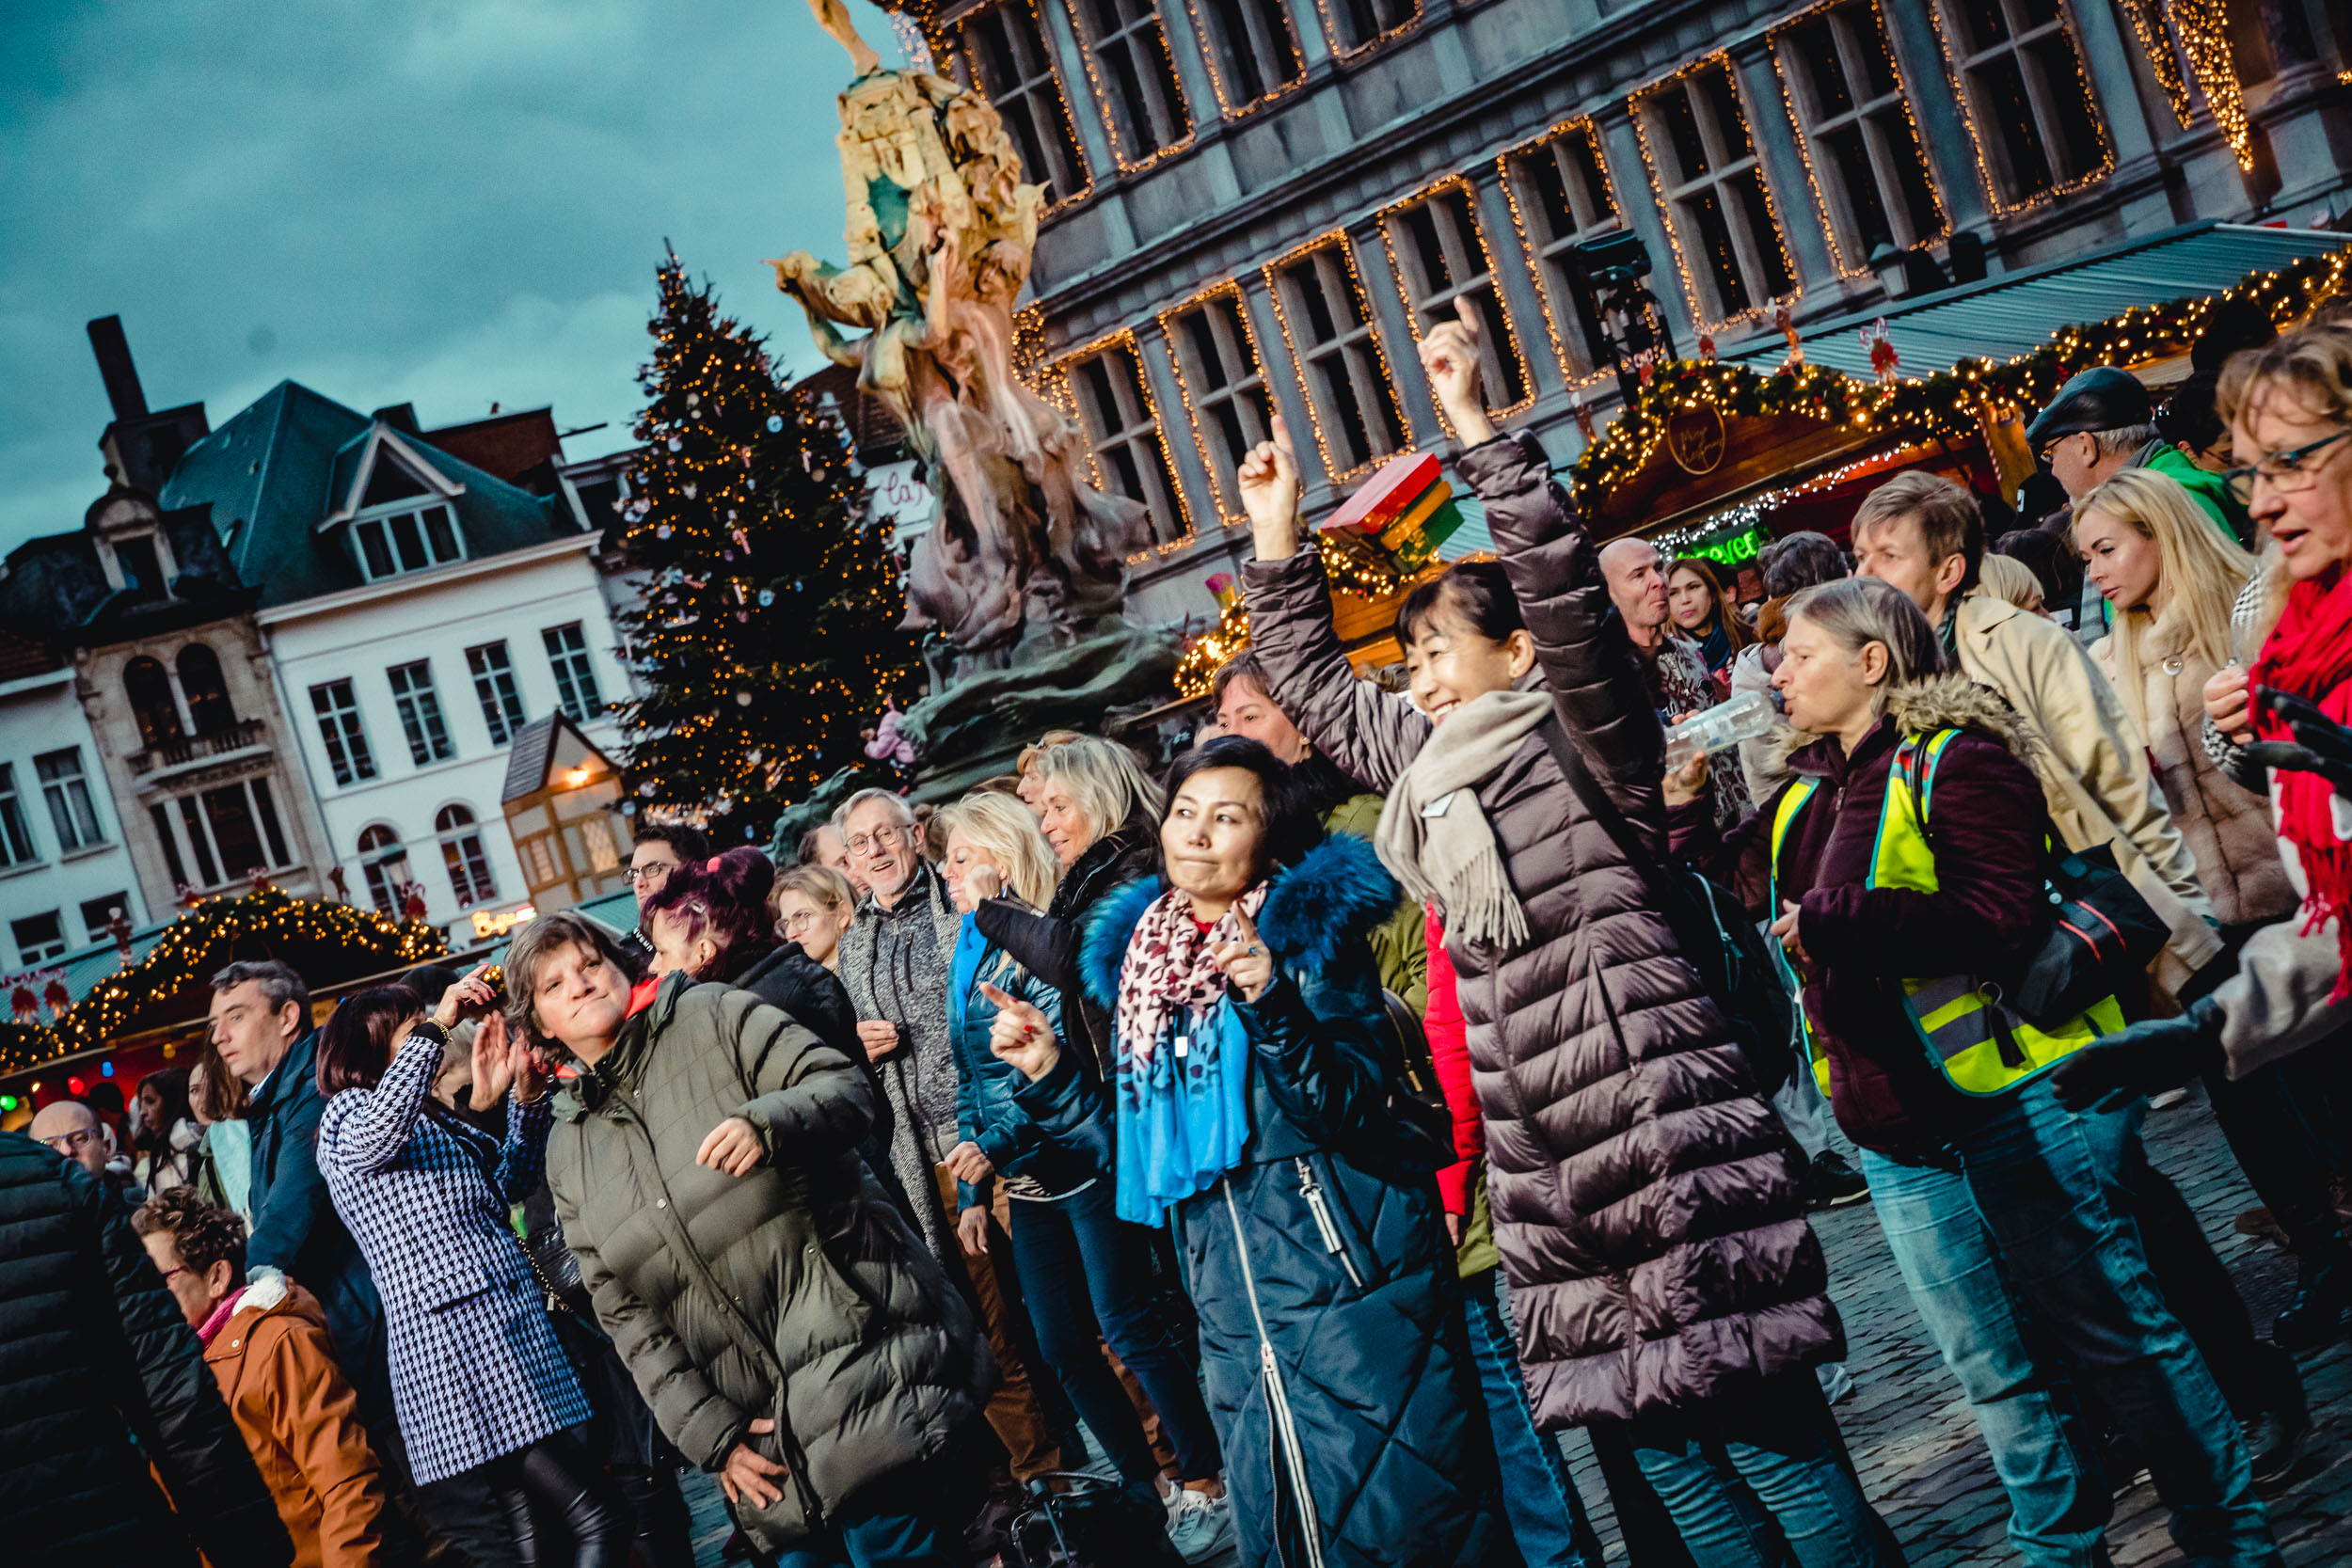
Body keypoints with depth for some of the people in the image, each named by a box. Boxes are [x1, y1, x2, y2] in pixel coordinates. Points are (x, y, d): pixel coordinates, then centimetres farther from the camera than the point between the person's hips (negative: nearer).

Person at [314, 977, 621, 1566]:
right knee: (596, 1519, -17)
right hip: (452, 1337, -9)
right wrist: (436, 1025, -23)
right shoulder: (347, 1114, 0)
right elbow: (378, 1133, -24)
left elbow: (510, 1182, 28)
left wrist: (527, 1092, 13)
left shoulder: (439, 1121, 24)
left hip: (511, 1320, 9)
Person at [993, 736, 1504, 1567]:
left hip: (1350, 1282, -5)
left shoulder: (1313, 934, -4)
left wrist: (1275, 1006, -27)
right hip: (1234, 1310, 6)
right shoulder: (1139, 958, 11)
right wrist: (1051, 1075, 6)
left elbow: (1354, 1109, -15)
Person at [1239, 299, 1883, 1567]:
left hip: (1664, 1147, -8)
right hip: (1549, 1172, 8)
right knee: (1661, 1444, 10)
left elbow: (1567, 595, -21)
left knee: (1769, 1432, -4)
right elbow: (1316, 687, 30)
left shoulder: (1585, 742, -5)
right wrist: (1278, 540, 26)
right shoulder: (1426, 763, 17)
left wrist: (1477, 427, -22)